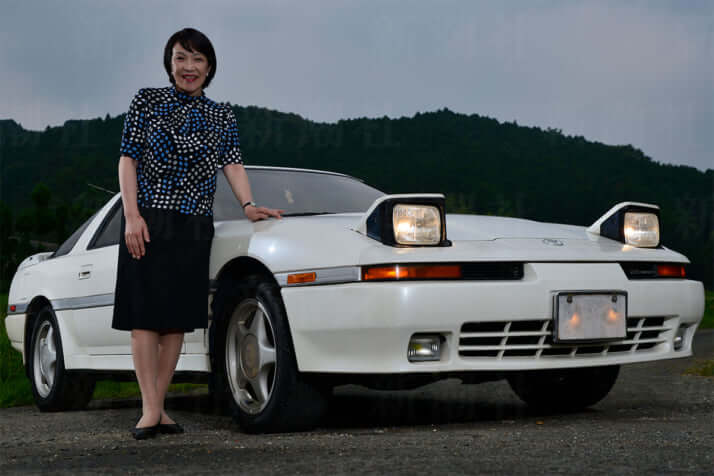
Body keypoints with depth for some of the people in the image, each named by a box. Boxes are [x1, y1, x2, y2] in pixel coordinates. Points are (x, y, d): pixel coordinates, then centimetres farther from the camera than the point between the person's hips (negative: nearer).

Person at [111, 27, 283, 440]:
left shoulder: (222, 117, 14)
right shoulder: (147, 101, 6)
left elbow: (233, 163, 5)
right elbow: (128, 158, 1)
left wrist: (248, 204, -13)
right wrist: (131, 215, -10)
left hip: (195, 227, 3)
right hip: (148, 220, -3)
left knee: (179, 317, 2)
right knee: (146, 314, -7)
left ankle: (160, 406, 9)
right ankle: (150, 410, -8)